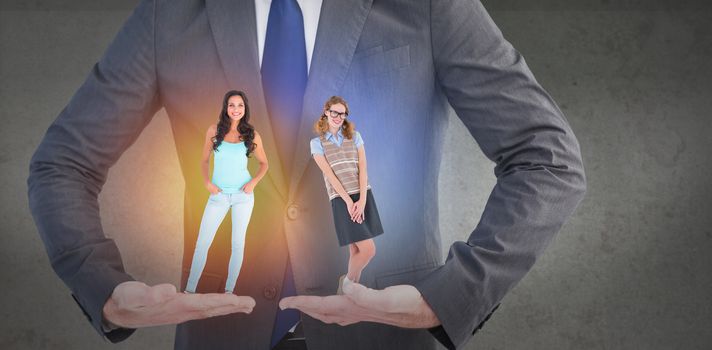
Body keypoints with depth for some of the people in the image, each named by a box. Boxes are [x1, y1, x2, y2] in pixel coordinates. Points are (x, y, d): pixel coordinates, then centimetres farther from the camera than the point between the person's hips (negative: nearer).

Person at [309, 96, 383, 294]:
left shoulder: (354, 136, 9)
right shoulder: (317, 142, 2)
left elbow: (362, 169, 1)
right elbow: (329, 174, -7)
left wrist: (362, 200, -11)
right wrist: (348, 201, -15)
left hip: (364, 195, 4)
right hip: (341, 199, -4)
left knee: (356, 249, 5)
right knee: (368, 250, -11)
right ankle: (347, 281, 13)